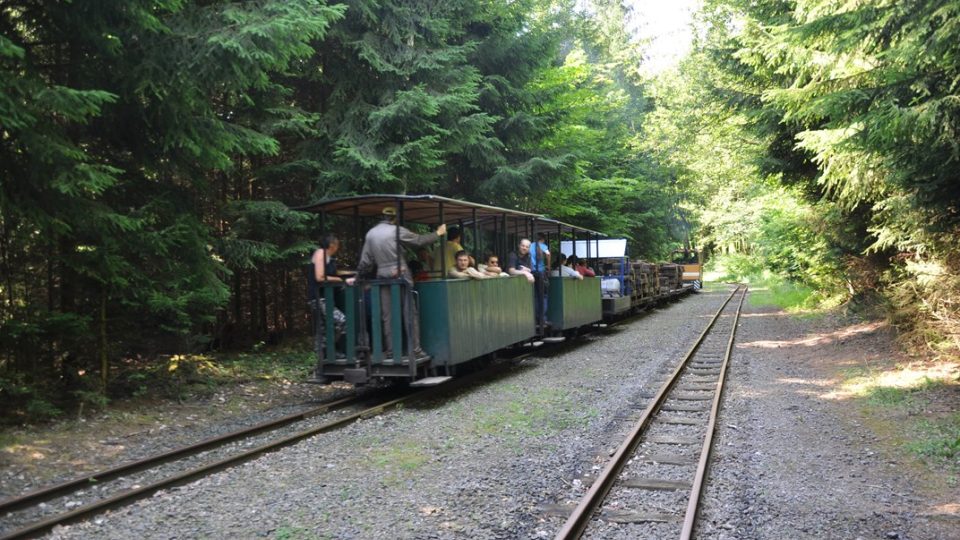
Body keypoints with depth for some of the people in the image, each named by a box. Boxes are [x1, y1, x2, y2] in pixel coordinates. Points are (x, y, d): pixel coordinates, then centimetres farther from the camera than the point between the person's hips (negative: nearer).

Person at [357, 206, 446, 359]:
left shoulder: (370, 234, 8)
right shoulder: (397, 231, -5)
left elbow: (365, 261, 9)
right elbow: (419, 240, 2)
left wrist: (360, 275, 22)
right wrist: (438, 233, 15)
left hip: (382, 276, 4)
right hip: (400, 274, -4)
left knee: (387, 316, 6)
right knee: (410, 312, 1)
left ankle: (390, 350, 5)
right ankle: (415, 348, 0)